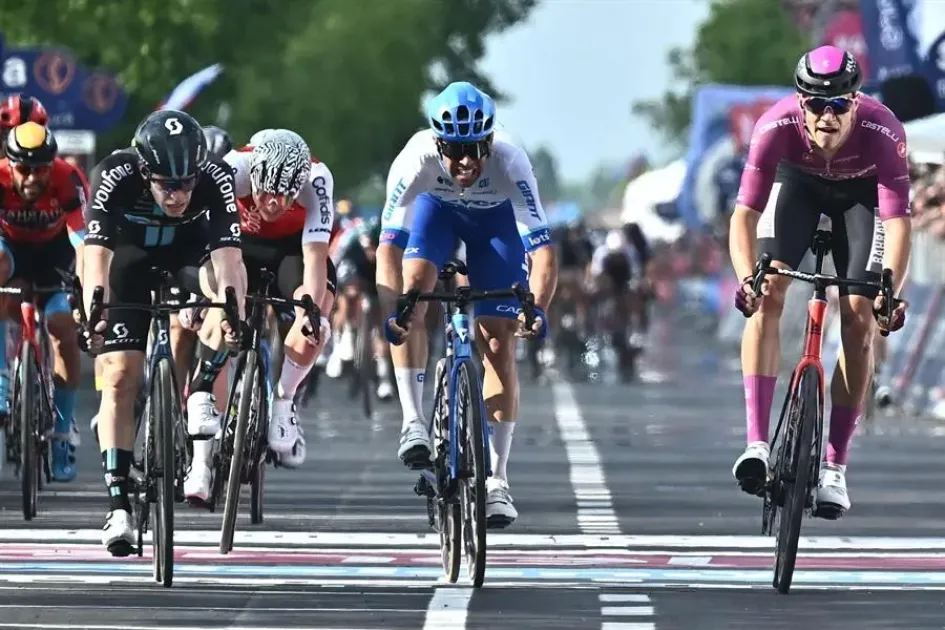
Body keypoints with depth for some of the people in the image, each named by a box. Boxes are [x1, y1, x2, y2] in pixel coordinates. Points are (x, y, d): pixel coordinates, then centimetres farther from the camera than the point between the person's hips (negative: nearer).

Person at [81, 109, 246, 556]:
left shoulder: (216, 180, -36)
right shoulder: (114, 178, -37)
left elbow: (228, 258, -43)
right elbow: (97, 253, -45)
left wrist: (233, 315, -59)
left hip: (188, 249, 3)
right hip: (130, 254, -3)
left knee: (219, 279, -25)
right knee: (119, 377, -13)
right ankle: (118, 504, -10)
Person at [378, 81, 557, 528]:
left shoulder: (510, 162, -40)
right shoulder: (416, 159, -38)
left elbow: (541, 248, -44)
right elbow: (389, 245, -41)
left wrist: (537, 307, -61)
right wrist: (390, 309, -56)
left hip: (495, 218, -1)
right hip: (437, 207, 1)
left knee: (499, 343, -9)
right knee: (413, 289, -28)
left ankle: (496, 480, -4)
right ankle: (413, 422, -20)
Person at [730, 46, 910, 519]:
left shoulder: (883, 132, -39)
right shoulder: (777, 126, -37)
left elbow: (898, 221, -38)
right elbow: (745, 213, -35)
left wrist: (890, 291, -52)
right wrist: (746, 278, -51)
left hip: (862, 191, 0)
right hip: (798, 182, 1)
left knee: (858, 319, -11)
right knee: (767, 295, -20)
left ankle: (835, 466, -2)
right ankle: (757, 443, -23)